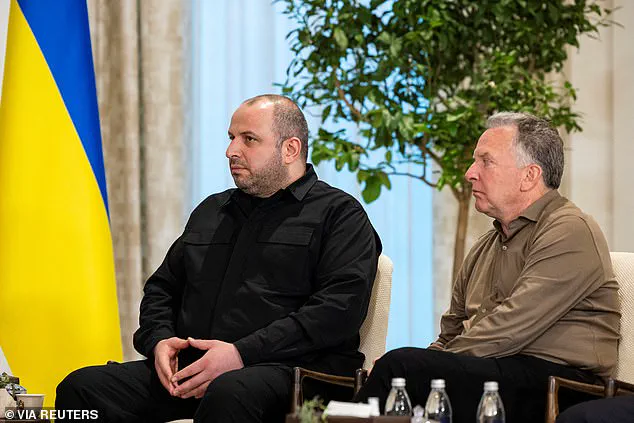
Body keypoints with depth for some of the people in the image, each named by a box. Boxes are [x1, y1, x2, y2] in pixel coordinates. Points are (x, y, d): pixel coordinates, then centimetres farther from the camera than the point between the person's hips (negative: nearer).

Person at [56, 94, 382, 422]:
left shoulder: (339, 214, 6)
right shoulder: (211, 211, 28)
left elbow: (340, 308, -9)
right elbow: (161, 287, 31)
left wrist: (243, 353, -17)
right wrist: (159, 340, 6)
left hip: (285, 367, -6)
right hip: (190, 367, 6)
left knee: (227, 396, -42)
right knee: (81, 387, -16)